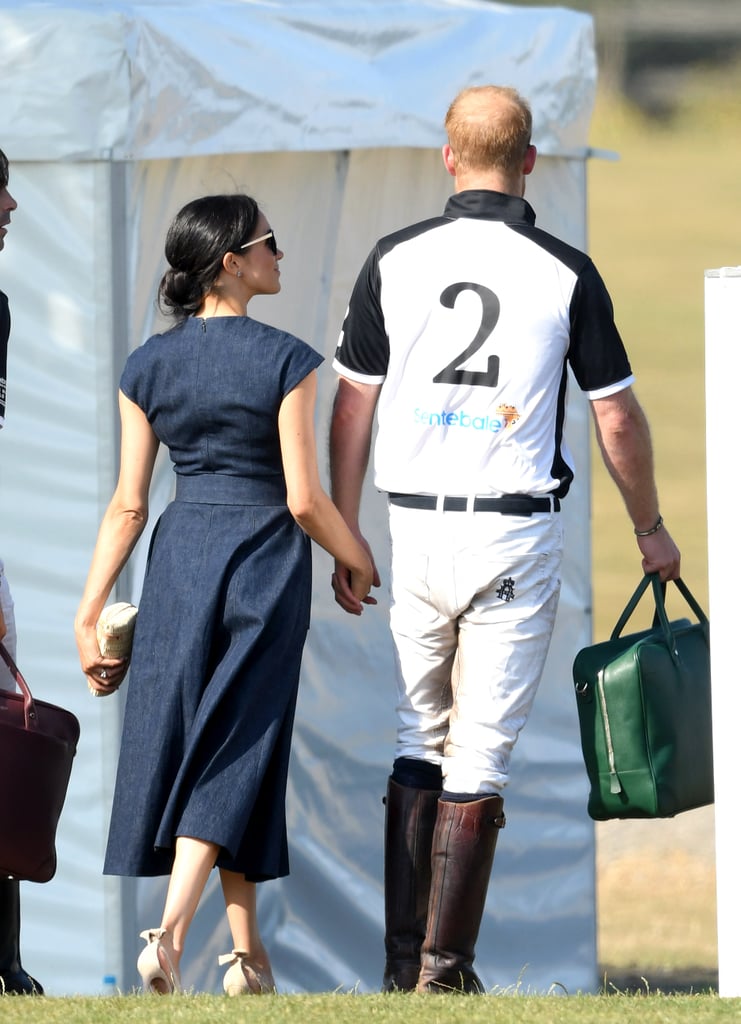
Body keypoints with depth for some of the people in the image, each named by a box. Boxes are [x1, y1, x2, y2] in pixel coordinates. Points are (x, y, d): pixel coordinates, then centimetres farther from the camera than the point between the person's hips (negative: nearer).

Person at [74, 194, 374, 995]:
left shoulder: (147, 366, 2)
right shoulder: (284, 360, -10)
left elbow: (128, 504, 1)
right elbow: (304, 498, -11)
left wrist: (90, 611, 6)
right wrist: (356, 561, 7)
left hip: (181, 554, 3)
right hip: (266, 555, -3)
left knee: (173, 738, 12)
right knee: (233, 750, 0)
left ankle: (246, 950, 15)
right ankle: (171, 927, -16)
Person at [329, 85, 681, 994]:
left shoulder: (394, 262, 1)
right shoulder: (565, 274, -4)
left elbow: (352, 408, 4)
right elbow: (617, 417, 1)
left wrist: (345, 539, 13)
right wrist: (650, 531, 15)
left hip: (416, 533, 2)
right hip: (516, 538, -2)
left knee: (417, 745, 13)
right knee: (480, 760, -1)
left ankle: (402, 960, 11)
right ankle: (445, 969, -3)